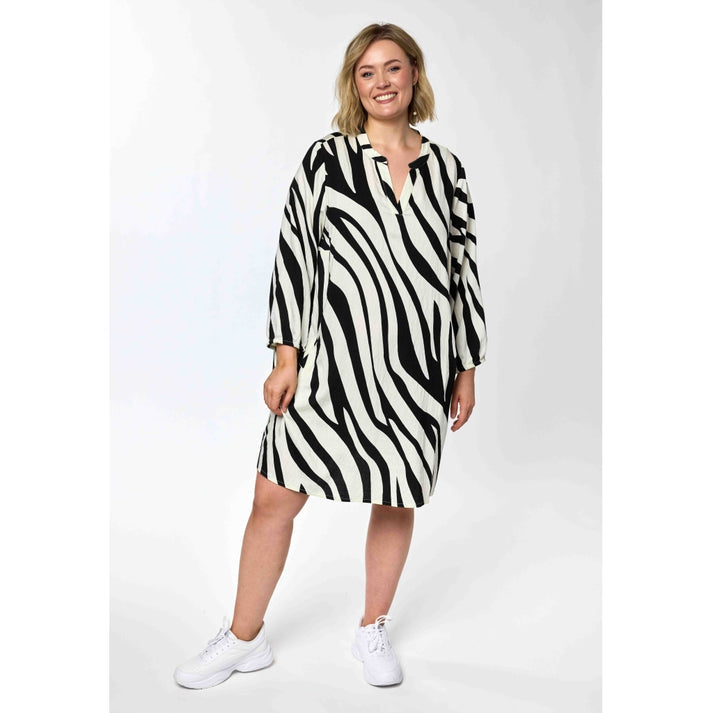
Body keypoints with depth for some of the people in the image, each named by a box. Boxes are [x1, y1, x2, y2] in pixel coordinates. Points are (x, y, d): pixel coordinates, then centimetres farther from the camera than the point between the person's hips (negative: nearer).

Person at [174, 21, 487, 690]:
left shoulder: (445, 167, 8)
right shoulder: (326, 159, 2)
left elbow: (463, 267, 10)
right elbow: (294, 255, -1)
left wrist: (467, 369, 9)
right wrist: (285, 358, -6)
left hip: (418, 365, 2)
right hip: (332, 358, -2)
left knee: (398, 499, 12)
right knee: (274, 497, 0)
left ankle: (373, 630, 34)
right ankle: (245, 638, 22)